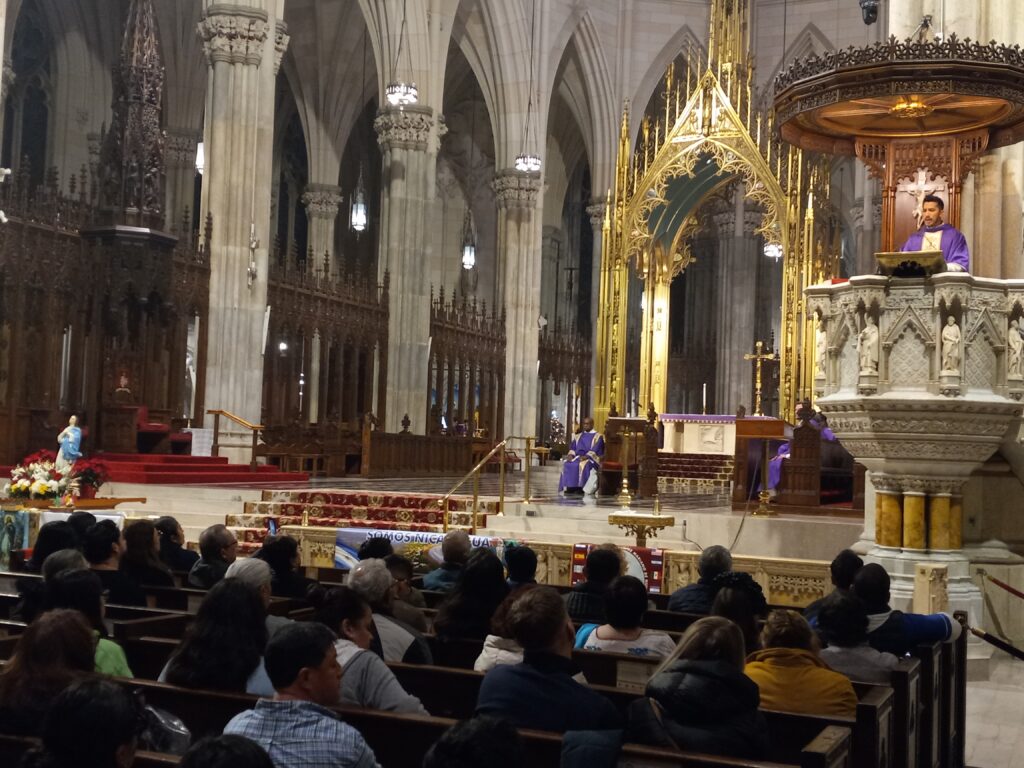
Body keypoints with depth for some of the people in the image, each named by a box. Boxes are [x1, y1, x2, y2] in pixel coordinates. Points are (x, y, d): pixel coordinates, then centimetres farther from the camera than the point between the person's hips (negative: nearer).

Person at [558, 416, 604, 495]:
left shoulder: (598, 436, 4)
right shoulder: (578, 436, 22)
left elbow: (596, 450, -9)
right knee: (566, 463, -25)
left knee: (583, 465, -38)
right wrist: (571, 454, -8)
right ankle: (569, 487, -31)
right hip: (578, 457, 5)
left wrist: (587, 456, -24)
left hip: (591, 459, -5)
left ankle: (580, 488, -38)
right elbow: (573, 447, 15)